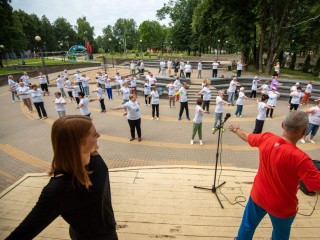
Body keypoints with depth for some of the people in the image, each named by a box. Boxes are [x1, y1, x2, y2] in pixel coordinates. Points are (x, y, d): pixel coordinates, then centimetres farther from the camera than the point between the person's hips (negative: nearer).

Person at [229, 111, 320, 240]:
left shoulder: (266, 138, -18)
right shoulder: (300, 158, -34)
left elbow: (245, 136, 2)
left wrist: (236, 129, 22)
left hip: (257, 196, 4)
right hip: (282, 207, -3)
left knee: (247, 225, 26)